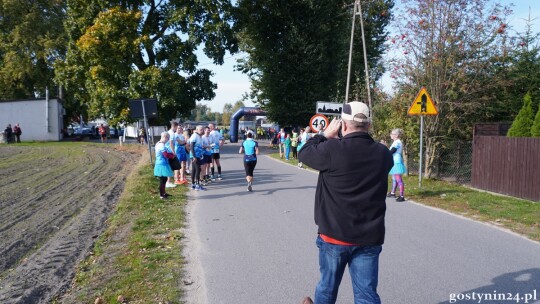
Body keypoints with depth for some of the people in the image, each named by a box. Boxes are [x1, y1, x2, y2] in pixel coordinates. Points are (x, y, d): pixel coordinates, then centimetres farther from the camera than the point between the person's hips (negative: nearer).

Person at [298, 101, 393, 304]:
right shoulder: (383, 154, -1)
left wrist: (326, 135, 11)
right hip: (369, 237, 3)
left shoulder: (331, 149, -15)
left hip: (335, 235, -2)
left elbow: (304, 153, 1)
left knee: (328, 284, 20)